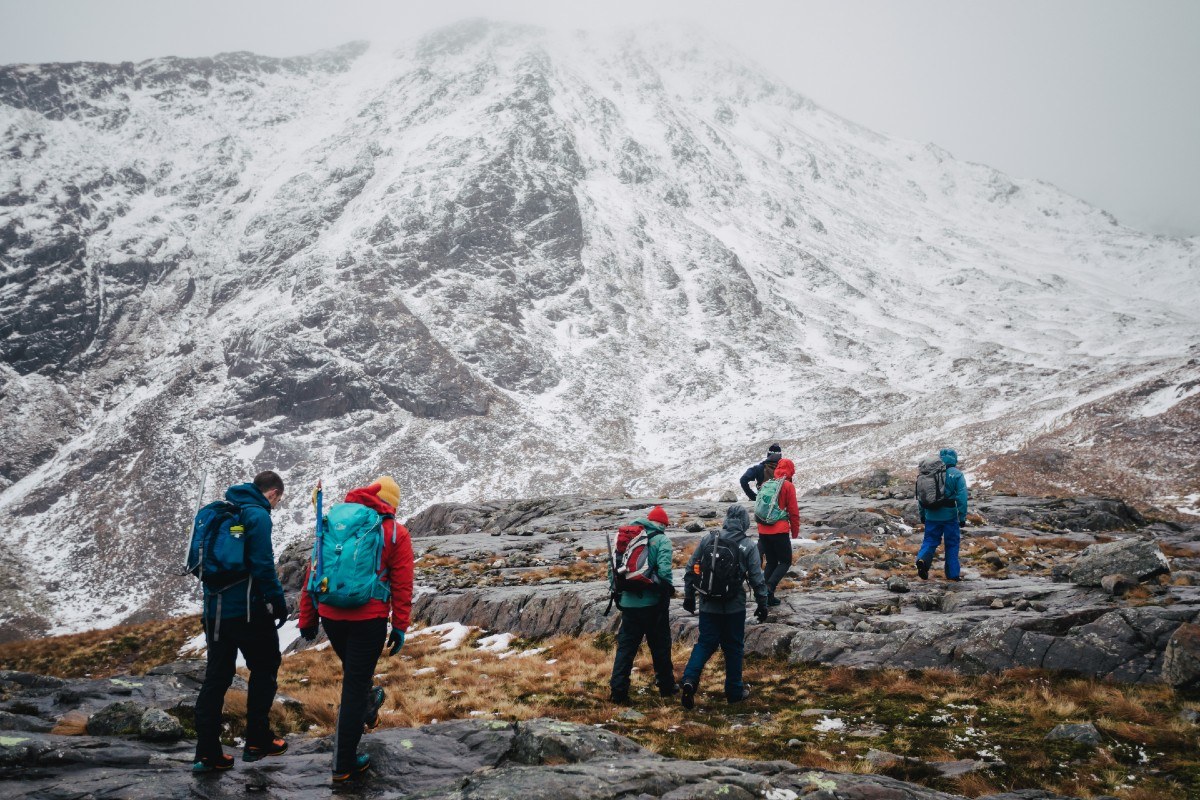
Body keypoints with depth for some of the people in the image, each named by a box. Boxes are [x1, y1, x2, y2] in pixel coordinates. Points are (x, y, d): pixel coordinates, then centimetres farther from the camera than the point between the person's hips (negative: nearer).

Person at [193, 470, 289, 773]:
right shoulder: (257, 515, -12)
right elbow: (262, 566, -19)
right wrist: (278, 602, -10)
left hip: (215, 609, 7)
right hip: (248, 610, -7)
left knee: (216, 678, 10)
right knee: (264, 670, 10)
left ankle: (207, 753, 9)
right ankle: (257, 742, 14)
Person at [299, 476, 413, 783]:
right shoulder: (395, 532, -1)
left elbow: (313, 571, 10)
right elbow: (402, 586, -2)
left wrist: (307, 618, 15)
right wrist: (400, 627, 4)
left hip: (329, 615, 4)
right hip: (369, 618, -4)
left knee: (353, 670, 29)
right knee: (355, 686, 4)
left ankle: (366, 711, 53)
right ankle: (345, 764, 10)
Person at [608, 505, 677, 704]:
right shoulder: (662, 540, -6)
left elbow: (612, 564, 8)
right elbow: (664, 570, -18)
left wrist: (615, 590, 16)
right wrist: (668, 589, -1)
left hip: (628, 602, 3)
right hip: (653, 603, -3)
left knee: (625, 646, 9)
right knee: (660, 645, 13)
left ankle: (618, 689, 4)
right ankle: (666, 685, 23)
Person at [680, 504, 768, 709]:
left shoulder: (708, 539, 0)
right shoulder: (748, 546, -8)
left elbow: (691, 570, 4)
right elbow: (757, 579, -7)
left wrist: (689, 597, 15)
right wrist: (762, 605, 4)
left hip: (709, 605, 2)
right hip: (735, 606, -2)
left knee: (705, 643, 11)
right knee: (733, 647, 12)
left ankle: (689, 679, -9)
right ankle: (734, 691, 21)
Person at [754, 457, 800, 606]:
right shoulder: (788, 486, -5)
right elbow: (793, 511, -6)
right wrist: (795, 532, 5)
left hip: (763, 531, 6)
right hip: (779, 531, -6)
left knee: (770, 562, 15)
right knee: (785, 561, 6)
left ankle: (768, 596, 11)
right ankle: (770, 586, -14)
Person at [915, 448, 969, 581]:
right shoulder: (957, 474, -6)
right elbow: (962, 497, -11)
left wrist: (922, 515, 19)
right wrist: (962, 517, -5)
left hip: (932, 515, 3)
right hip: (950, 515, -3)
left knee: (930, 541, 10)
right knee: (952, 545, 10)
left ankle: (922, 559, -18)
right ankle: (953, 573, 13)